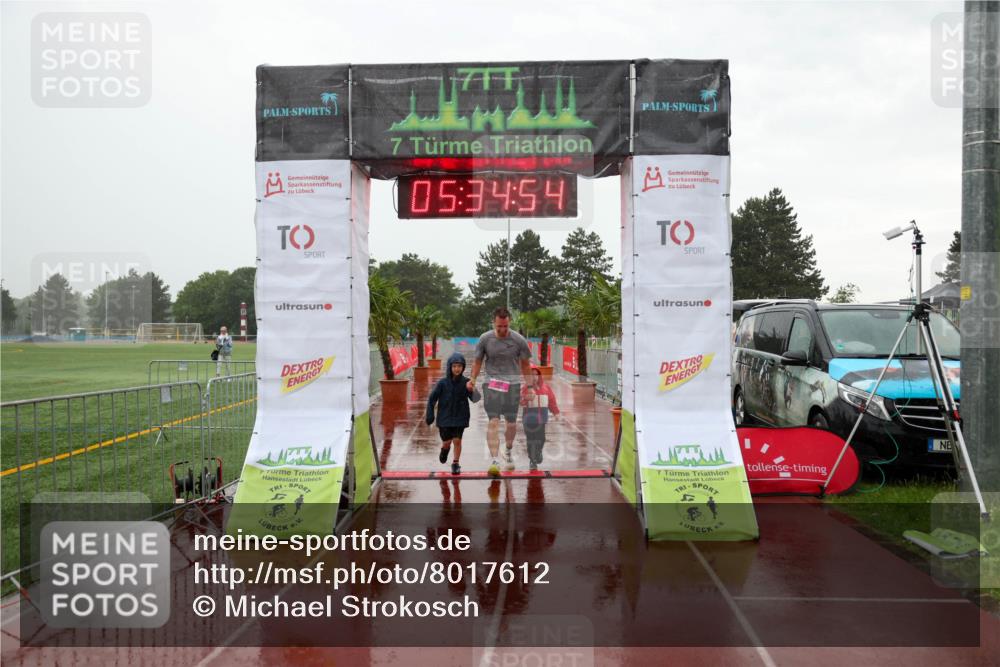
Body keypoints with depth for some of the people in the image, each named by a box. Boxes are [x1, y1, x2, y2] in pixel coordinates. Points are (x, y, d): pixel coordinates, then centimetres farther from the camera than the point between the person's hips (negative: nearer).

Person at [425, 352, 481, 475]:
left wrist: (472, 390, -37)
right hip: (445, 418, 0)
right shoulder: (442, 383, -11)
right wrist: (429, 416, -5)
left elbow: (475, 399, -15)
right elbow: (432, 399, -4)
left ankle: (455, 464, 14)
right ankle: (445, 449, 44)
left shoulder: (465, 382, -9)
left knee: (457, 440, -5)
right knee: (446, 441, 8)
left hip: (460, 418, 0)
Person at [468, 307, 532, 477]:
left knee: (511, 423, 9)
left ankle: (509, 451, 38)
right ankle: (495, 460, -16)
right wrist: (473, 379, -2)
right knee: (493, 421, -13)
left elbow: (525, 364, 10)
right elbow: (478, 361, 11)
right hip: (492, 384, -1)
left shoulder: (518, 340, 0)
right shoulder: (485, 339, -1)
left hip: (513, 384, 1)